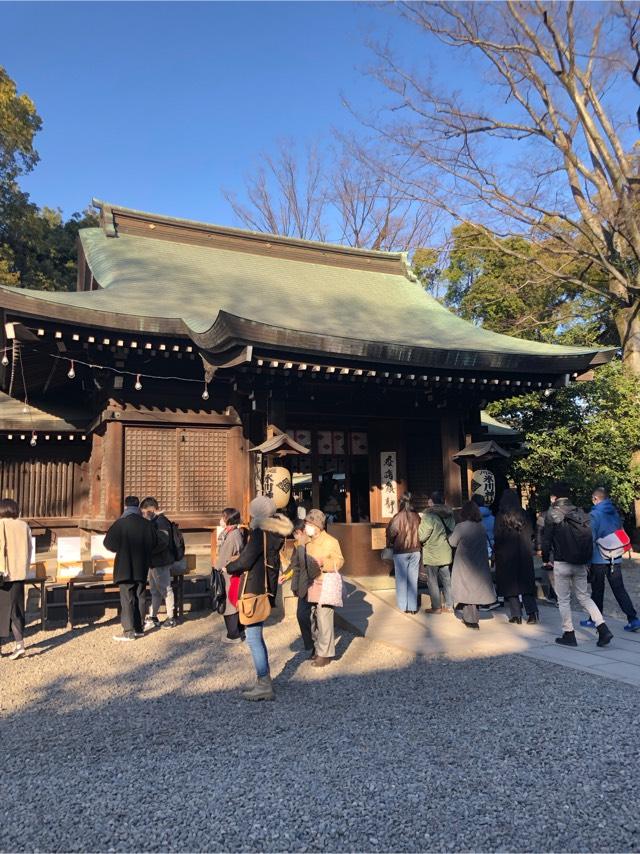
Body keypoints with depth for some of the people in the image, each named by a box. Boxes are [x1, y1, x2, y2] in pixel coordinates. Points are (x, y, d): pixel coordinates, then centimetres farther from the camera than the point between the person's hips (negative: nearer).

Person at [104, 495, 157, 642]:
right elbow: (154, 543, 7)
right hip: (142, 568, 4)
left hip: (125, 568, -4)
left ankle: (129, 631, 1)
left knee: (127, 599, 1)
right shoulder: (147, 524, -1)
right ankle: (139, 628, 19)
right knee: (140, 598, 12)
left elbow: (108, 543, -8)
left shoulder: (120, 524, -13)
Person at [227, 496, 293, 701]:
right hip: (266, 589, 10)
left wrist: (229, 567, 1)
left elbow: (244, 561, -17)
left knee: (253, 636, -4)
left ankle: (264, 685, 0)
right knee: (257, 635, 19)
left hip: (254, 591, -10)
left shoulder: (260, 533, -18)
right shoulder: (275, 532, 10)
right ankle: (264, 682, 25)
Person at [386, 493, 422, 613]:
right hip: (415, 551, 3)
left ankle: (403, 606, 13)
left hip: (401, 551, -3)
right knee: (413, 579, 10)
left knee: (401, 579, 8)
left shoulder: (398, 517, -14)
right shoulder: (416, 516, -3)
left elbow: (391, 533, -11)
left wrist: (389, 544, 6)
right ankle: (413, 606, 14)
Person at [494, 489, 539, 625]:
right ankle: (532, 612, -1)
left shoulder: (501, 516, -10)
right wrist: (529, 549, 15)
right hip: (524, 554, 3)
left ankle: (516, 615, 4)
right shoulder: (523, 514, 1)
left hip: (506, 554, -3)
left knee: (510, 584, 4)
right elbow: (531, 534, 4)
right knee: (526, 582, 10)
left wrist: (495, 550, 2)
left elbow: (497, 537, -12)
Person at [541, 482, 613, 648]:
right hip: (581, 564, 5)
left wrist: (545, 559, 4)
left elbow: (546, 539, -10)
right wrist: (586, 559, 15)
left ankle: (569, 635, 11)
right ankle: (603, 629, 3)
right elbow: (589, 538, 7)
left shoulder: (553, 514, -9)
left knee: (563, 599, 7)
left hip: (562, 564, -5)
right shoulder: (581, 513, 7)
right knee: (584, 596, 15)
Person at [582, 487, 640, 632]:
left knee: (597, 590, 6)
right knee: (619, 589, 9)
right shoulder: (615, 513, 7)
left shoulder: (594, 514, -12)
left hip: (599, 559, -5)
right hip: (615, 559, 5)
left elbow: (591, 538, -13)